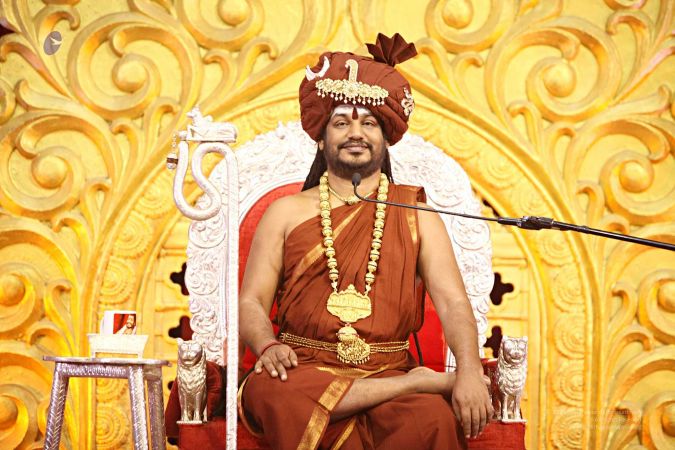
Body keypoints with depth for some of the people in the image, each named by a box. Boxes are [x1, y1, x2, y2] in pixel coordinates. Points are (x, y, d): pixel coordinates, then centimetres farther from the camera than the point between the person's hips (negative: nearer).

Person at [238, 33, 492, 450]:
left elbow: (453, 303, 0)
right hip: (306, 370, 3)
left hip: (388, 370, -2)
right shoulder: (286, 212, 13)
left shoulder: (416, 215, 12)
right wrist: (269, 346, -18)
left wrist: (469, 373, -19)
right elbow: (251, 305, 6)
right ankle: (426, 381, -24)